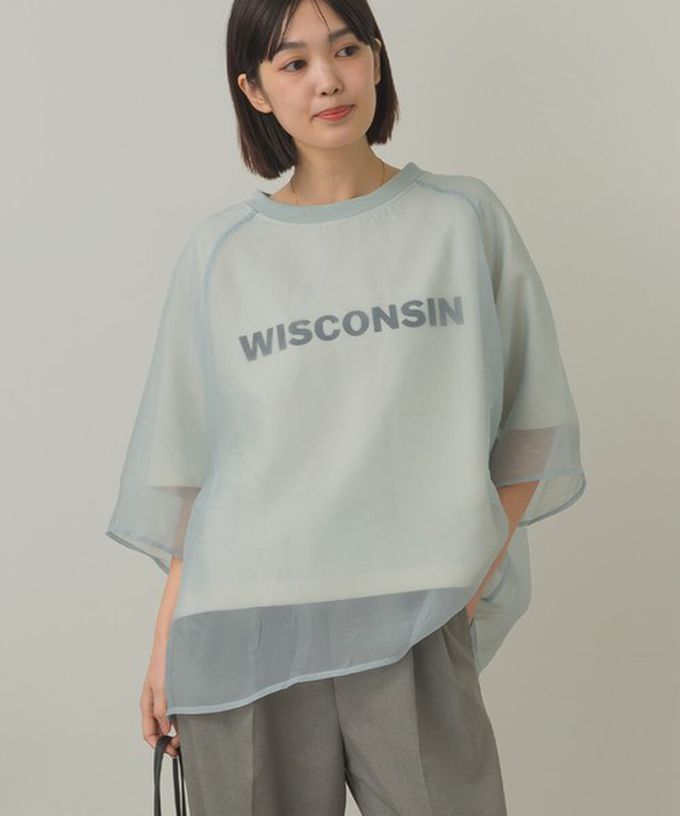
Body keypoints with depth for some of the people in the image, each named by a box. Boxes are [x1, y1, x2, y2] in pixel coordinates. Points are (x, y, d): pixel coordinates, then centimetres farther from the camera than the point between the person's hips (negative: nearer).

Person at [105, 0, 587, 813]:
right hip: (242, 627, 1)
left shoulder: (464, 218, 5)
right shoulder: (219, 252, 6)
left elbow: (530, 421, 7)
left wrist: (475, 574, -3)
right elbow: (185, 464, 7)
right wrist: (166, 640, 5)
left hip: (415, 629, 0)